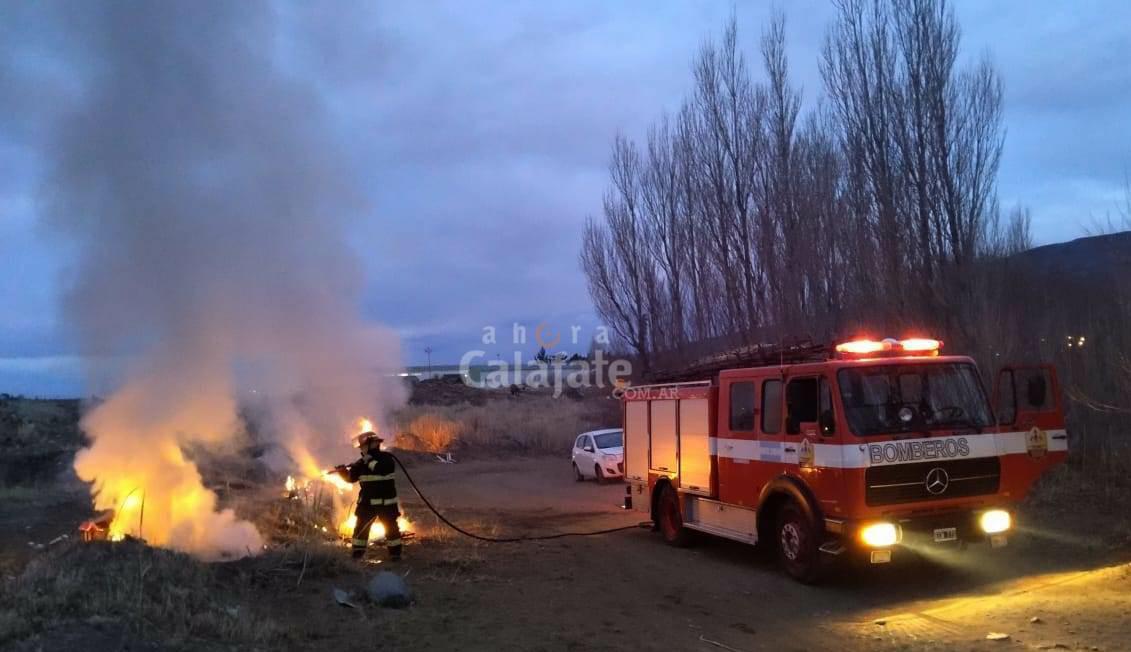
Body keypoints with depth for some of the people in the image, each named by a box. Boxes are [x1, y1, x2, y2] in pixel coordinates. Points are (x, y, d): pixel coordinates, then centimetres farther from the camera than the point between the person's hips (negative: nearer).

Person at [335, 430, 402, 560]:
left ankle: (395, 552, 14)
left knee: (391, 528, 3)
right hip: (367, 502, 5)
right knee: (361, 527, 4)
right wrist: (343, 471, -12)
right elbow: (350, 477, 6)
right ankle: (357, 553, 13)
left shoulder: (386, 458, -10)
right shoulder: (362, 462, 6)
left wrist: (370, 461, -26)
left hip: (386, 502, -5)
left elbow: (383, 469, -30)